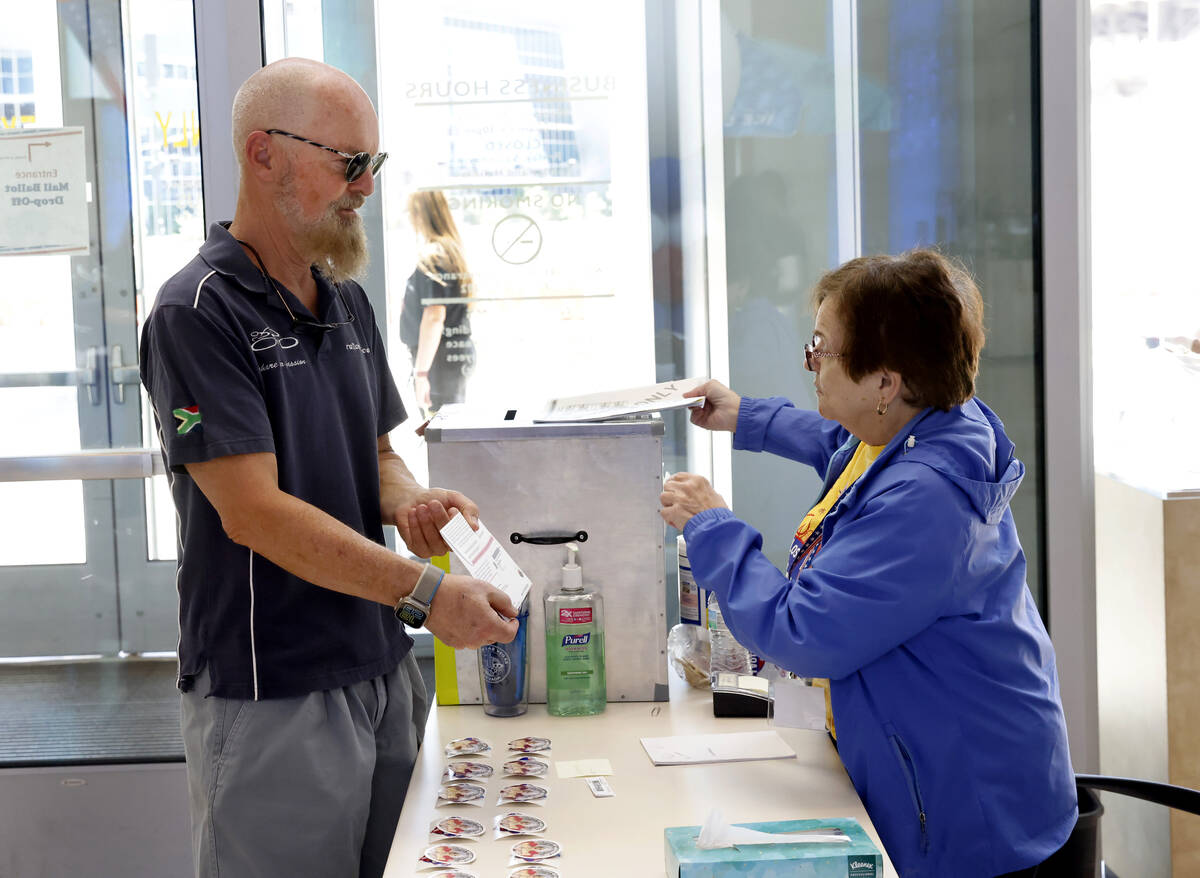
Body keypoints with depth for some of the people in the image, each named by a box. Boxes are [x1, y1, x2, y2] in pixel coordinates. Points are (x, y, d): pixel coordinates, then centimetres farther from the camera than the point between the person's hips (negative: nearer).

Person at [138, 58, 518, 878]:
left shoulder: (348, 301, 10)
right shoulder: (199, 312, -15)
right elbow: (254, 512, -20)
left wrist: (410, 501, -6)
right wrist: (428, 591, -22)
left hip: (383, 671, 7)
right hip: (271, 695, -7)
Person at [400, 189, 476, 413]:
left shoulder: (433, 256, -15)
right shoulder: (453, 251, 12)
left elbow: (434, 316, -21)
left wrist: (421, 372, -20)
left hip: (440, 361, -10)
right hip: (460, 355, 10)